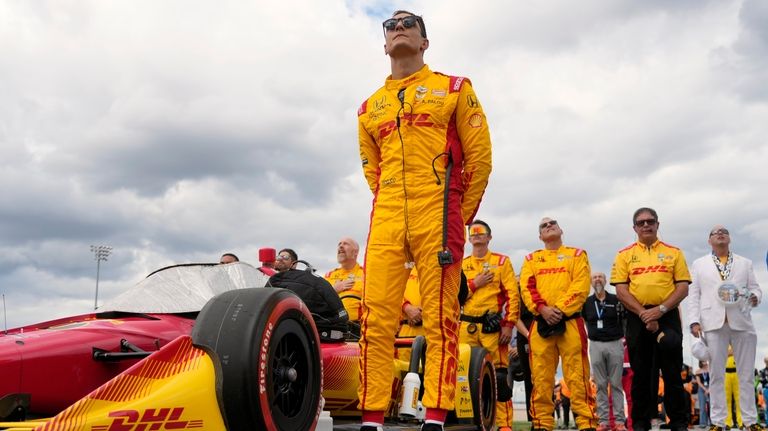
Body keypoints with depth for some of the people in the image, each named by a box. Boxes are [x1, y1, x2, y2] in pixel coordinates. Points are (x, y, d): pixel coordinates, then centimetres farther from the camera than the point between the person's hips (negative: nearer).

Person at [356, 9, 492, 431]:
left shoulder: (454, 89, 12)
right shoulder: (370, 107, 21)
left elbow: (479, 156, 7)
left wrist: (460, 216, 4)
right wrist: (393, 207, 12)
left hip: (438, 213, -3)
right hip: (386, 218, 4)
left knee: (440, 319, -6)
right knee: (376, 319, -4)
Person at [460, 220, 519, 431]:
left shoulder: (502, 261, 6)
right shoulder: (461, 265, 15)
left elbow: (513, 295, -1)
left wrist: (508, 324, -10)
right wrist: (474, 284, -7)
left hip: (493, 326, -3)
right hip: (467, 326, 3)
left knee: (499, 375, -6)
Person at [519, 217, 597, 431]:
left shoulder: (577, 255, 14)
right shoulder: (531, 259, 20)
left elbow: (581, 286, -1)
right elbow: (526, 288, 5)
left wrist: (561, 310, -13)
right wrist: (543, 308, -12)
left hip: (570, 321, -2)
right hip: (541, 323, 2)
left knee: (577, 376, -7)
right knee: (541, 377, 0)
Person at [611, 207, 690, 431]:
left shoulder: (674, 253, 9)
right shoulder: (624, 255, 8)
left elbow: (683, 287, 2)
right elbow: (621, 290, 0)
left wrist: (661, 309, -12)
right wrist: (643, 313, -12)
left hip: (667, 316, 0)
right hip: (637, 318, 0)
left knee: (672, 372, 1)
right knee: (641, 373, 5)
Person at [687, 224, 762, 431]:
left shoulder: (745, 263, 18)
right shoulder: (699, 264, 14)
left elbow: (755, 289, 12)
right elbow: (693, 295, 6)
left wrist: (755, 297, -12)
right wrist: (694, 321, -5)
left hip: (741, 322, 1)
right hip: (714, 323, -1)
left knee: (746, 374, 3)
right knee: (716, 375, 0)